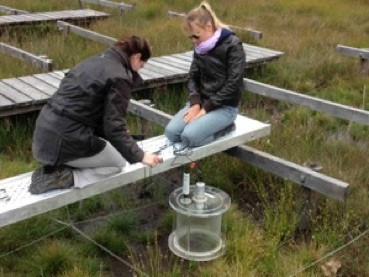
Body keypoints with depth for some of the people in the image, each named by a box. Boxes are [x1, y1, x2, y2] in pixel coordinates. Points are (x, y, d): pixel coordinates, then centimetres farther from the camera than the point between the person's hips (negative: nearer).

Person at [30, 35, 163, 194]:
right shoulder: (120, 78, -11)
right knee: (118, 163, 15)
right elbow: (114, 127, -15)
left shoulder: (97, 60, 15)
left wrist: (119, 132, 31)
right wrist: (139, 156, -9)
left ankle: (53, 168, 12)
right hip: (65, 140, -8)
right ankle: (62, 178, -3)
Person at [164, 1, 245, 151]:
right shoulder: (200, 47, 6)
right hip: (201, 102, 7)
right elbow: (193, 77, 8)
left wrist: (205, 109, -18)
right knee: (171, 132, -14)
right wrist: (195, 103, -11)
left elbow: (232, 85, -18)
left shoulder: (233, 45, -14)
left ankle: (224, 127, -2)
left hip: (225, 106, -6)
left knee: (190, 135, -27)